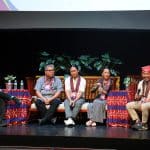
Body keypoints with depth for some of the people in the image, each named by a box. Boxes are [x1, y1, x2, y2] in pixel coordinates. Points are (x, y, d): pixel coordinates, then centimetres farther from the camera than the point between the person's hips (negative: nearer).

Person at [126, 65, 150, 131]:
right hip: (142, 102, 7)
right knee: (128, 105, -9)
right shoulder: (141, 83, 10)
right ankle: (138, 122, -9)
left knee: (144, 106, -38)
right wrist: (137, 96, -8)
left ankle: (144, 124, -18)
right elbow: (138, 95, 15)